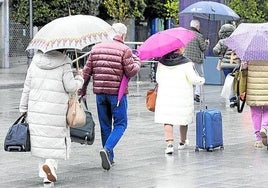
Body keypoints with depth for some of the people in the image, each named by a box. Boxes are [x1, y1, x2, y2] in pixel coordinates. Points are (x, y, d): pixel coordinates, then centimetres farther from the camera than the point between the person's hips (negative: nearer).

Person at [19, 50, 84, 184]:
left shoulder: (36, 62, 6)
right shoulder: (63, 64, -7)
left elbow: (27, 87, 7)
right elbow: (70, 87, -9)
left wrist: (24, 108, 13)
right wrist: (79, 79, 11)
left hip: (36, 108, 4)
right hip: (56, 109, -4)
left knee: (41, 139, 9)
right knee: (57, 138, 9)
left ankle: (45, 175, 10)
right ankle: (50, 163, -16)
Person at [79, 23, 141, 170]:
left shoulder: (96, 48, 7)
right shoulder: (124, 50, -8)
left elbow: (87, 71, 8)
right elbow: (131, 72, -9)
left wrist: (82, 90, 17)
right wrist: (137, 61, 10)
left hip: (100, 92, 5)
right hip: (117, 92, -5)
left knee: (105, 126, 13)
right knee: (120, 124, 4)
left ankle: (109, 158, 17)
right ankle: (107, 149, -18)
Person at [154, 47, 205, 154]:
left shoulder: (162, 62, 1)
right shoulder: (186, 63, -11)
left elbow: (158, 78, 8)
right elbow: (193, 79, -11)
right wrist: (202, 80, 10)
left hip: (165, 95, 2)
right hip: (182, 96, -2)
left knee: (167, 121, 1)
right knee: (184, 119, 17)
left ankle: (169, 144, -14)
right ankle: (182, 142, 33)